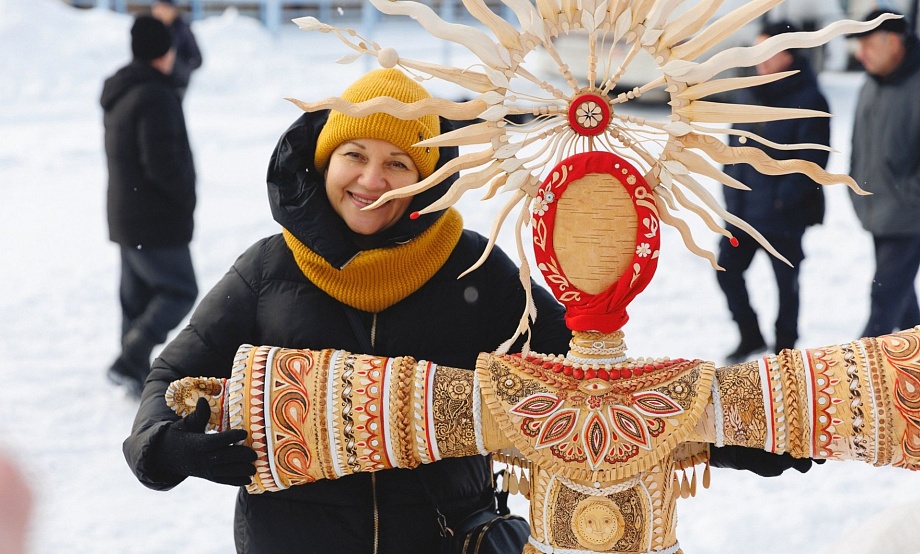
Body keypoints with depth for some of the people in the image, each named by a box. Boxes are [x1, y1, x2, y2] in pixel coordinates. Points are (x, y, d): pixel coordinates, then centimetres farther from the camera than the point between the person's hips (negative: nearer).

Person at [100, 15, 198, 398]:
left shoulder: (119, 95, 11)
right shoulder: (155, 97, -21)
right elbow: (162, 164, -27)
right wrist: (186, 195, -10)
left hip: (126, 218, 9)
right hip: (156, 222, -9)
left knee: (137, 296, 15)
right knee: (179, 292, 0)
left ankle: (136, 376, 19)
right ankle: (130, 361, -9)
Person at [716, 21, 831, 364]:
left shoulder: (809, 101, -13)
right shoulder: (753, 94, 8)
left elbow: (812, 160, -16)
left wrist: (784, 198, -20)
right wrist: (732, 189, 7)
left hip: (784, 216, -7)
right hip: (743, 210, 7)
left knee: (786, 281, 7)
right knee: (727, 270, 8)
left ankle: (785, 349, 21)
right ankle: (750, 336, 25)